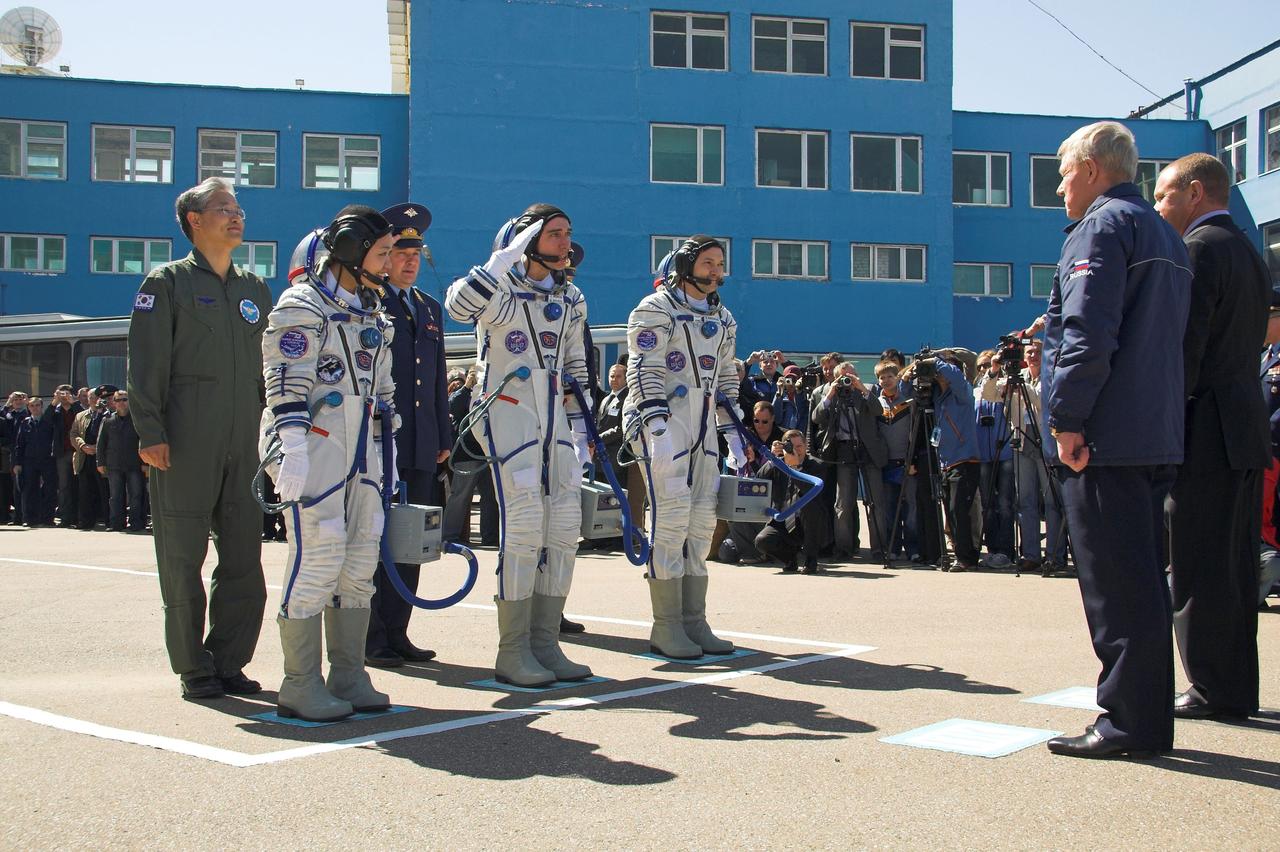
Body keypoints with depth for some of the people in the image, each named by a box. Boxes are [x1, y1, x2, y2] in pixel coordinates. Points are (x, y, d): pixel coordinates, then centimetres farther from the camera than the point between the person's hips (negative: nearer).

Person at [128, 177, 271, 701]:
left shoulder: (255, 289, 18)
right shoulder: (168, 283, 3)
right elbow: (146, 363, -4)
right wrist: (150, 431, -12)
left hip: (246, 445, 5)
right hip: (185, 444, -5)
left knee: (244, 559, 4)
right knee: (183, 559, 0)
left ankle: (229, 662, 14)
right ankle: (194, 668, 9)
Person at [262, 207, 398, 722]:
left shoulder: (373, 314, 19)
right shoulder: (302, 306, -6)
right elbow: (286, 390, -13)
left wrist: (386, 456, 21)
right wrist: (294, 457, -20)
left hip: (360, 454, 8)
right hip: (315, 451, -8)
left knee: (361, 560, 7)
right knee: (318, 557, -10)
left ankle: (347, 677, 15)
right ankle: (300, 687, -3)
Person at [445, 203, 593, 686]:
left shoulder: (571, 300, 16)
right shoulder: (501, 289, -5)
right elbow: (459, 305, -28)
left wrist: (581, 429, 17)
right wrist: (508, 255, -25)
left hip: (554, 420, 7)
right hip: (508, 412, -7)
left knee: (564, 527, 3)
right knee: (524, 525, -13)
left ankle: (545, 644, 11)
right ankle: (512, 652, -5)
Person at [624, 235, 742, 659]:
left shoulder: (722, 318, 18)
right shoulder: (656, 309, -6)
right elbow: (643, 371, -14)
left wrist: (732, 432, 17)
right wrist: (658, 426, -23)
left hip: (702, 427, 8)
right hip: (663, 421, -8)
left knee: (702, 521, 6)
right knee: (672, 517, -11)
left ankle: (693, 622, 13)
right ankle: (666, 626, -4)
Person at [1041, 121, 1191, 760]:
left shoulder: (1102, 227, -9)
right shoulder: (1163, 234, 21)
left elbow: (1088, 331, -20)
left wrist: (1067, 418, -17)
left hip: (1103, 439, -10)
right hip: (1156, 436, 10)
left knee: (1116, 584, -6)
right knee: (1142, 580, 13)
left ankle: (1130, 722, -3)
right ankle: (1147, 720, 18)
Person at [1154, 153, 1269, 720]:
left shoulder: (1199, 248, -11)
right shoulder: (1249, 253, 18)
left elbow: (1184, 348, -18)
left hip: (1208, 429, -9)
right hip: (1247, 425, 10)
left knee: (1199, 571, -3)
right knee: (1234, 564, 13)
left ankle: (1214, 690, 2)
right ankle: (1237, 688, 18)